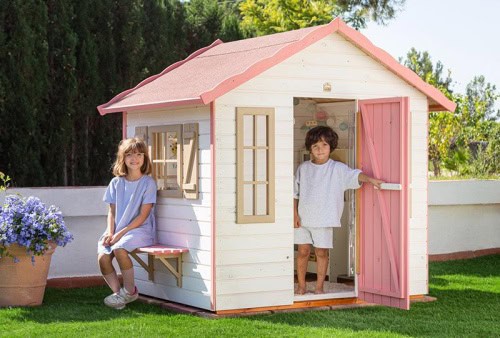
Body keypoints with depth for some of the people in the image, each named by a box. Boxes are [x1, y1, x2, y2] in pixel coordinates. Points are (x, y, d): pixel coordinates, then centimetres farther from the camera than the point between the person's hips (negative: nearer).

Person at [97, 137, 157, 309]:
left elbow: (143, 216, -9)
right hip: (117, 231, 5)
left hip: (140, 230, -5)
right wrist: (110, 232, -6)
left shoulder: (148, 183, -3)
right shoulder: (116, 183, 11)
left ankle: (130, 290, -13)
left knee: (119, 248, -33)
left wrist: (121, 233, -14)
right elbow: (112, 211, 12)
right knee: (102, 256, -22)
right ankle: (117, 292, -8)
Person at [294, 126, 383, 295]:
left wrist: (370, 179, -34)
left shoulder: (337, 169, -2)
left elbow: (354, 175, -15)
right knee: (303, 251, 6)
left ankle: (319, 286, 14)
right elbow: (295, 192, 7)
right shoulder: (303, 168, 4)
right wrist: (295, 214, 0)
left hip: (324, 220, -2)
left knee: (322, 252, 3)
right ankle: (301, 286, 18)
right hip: (303, 218, 2)